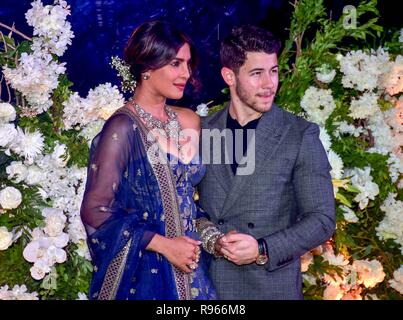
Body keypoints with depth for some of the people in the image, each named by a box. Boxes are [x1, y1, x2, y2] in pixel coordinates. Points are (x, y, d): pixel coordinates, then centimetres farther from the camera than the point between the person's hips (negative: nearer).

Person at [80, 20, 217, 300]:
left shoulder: (190, 121, 3)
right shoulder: (123, 128, -15)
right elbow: (95, 210, -16)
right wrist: (164, 245, -15)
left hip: (188, 267, 6)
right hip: (139, 271, -6)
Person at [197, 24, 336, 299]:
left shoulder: (302, 135, -7)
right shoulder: (203, 130, 0)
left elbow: (322, 219, -7)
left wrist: (262, 250, -18)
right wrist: (212, 241, -12)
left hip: (273, 284, -2)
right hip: (206, 281, 2)